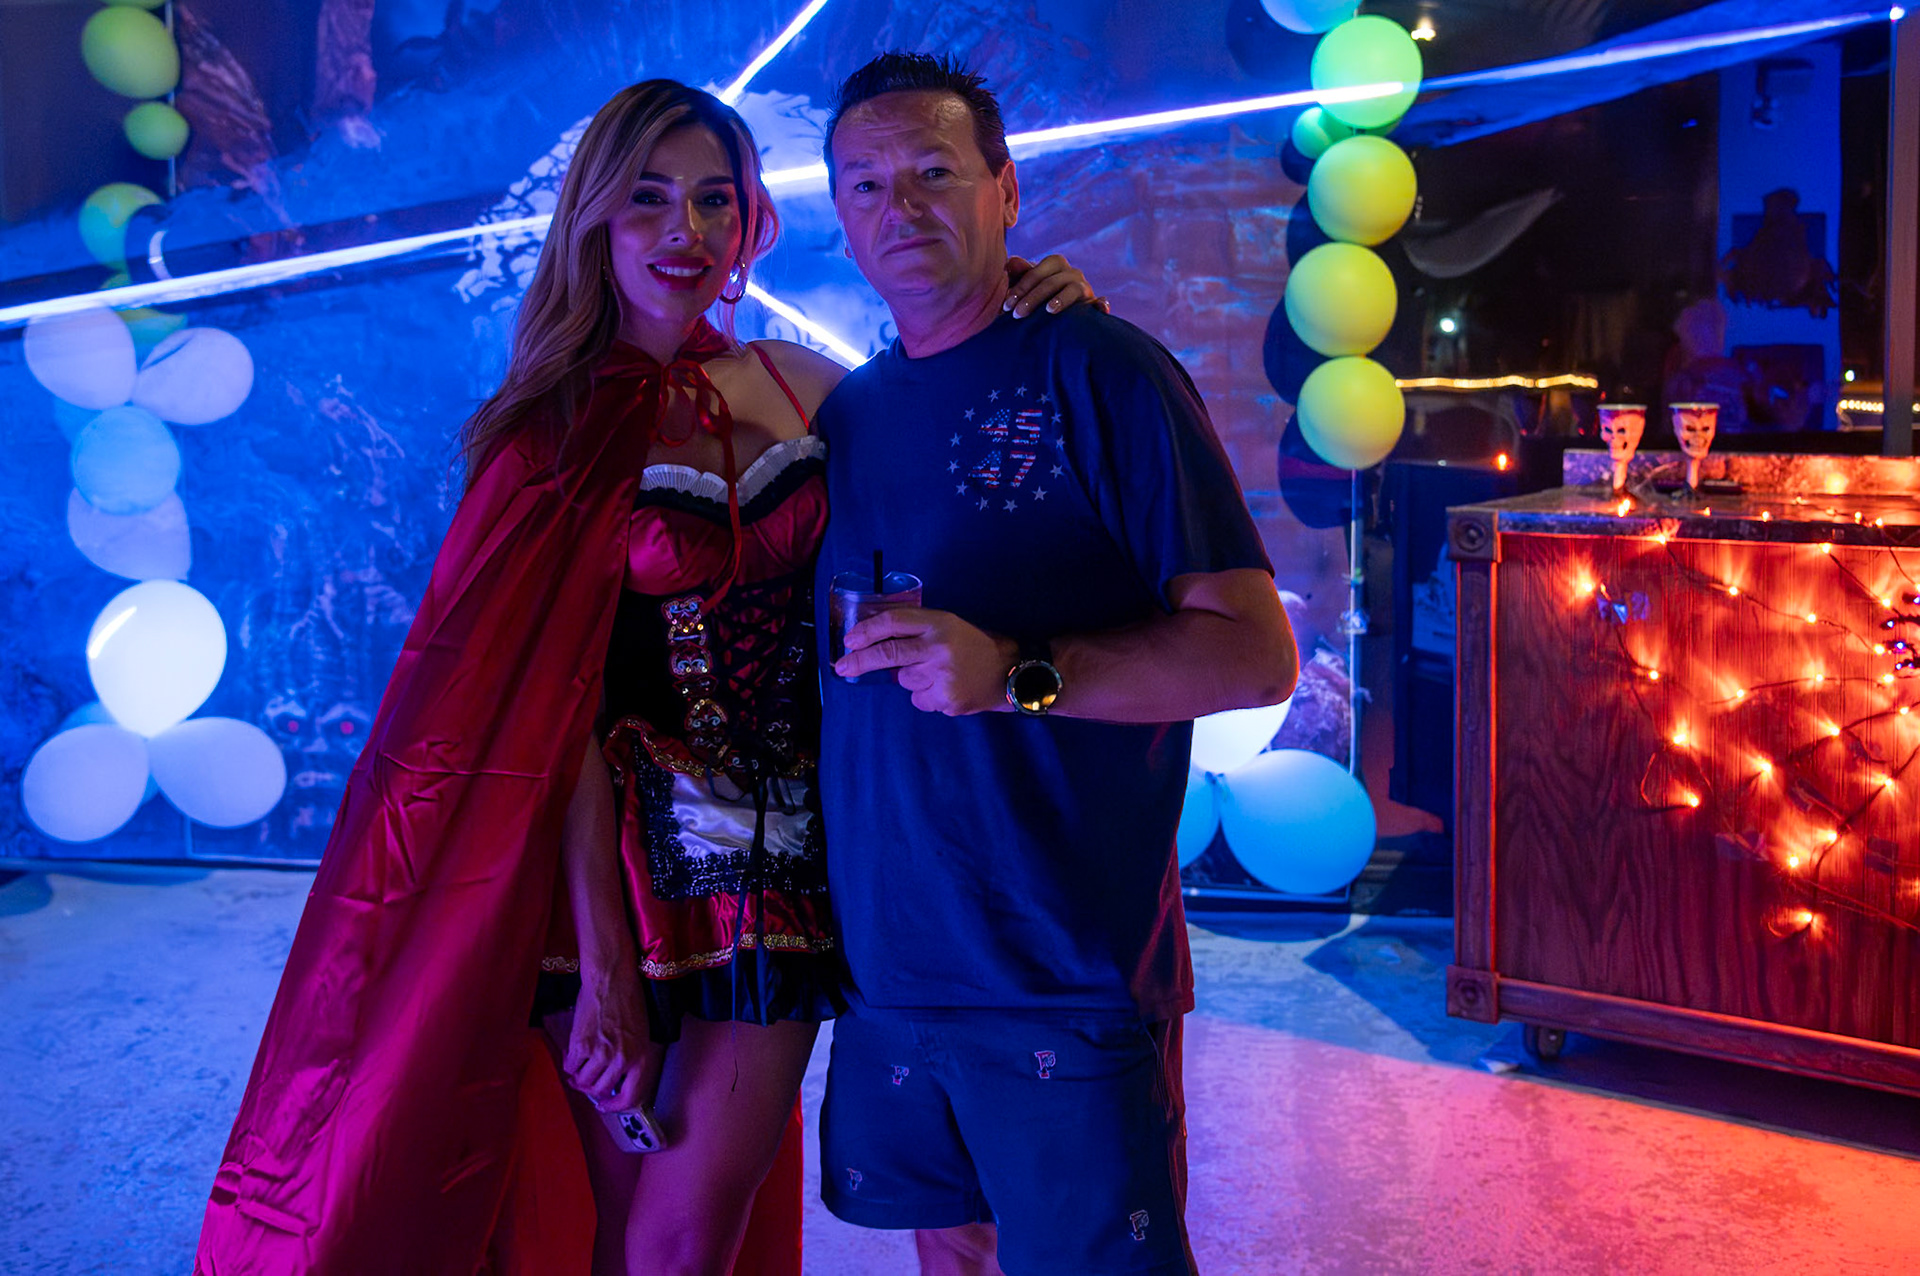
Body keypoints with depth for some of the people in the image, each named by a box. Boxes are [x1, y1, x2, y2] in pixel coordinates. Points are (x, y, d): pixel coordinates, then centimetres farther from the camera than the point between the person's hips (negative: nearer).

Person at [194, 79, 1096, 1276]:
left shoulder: (800, 381, 6)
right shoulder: (562, 429, -4)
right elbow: (558, 710, -9)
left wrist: (1035, 331, -1)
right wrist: (603, 960, -14)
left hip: (785, 855, 3)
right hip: (625, 853, -2)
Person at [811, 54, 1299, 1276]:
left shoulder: (1097, 371, -8)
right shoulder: (849, 412, 11)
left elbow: (1258, 655, -14)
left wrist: (1016, 673, -26)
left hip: (1068, 976, -6)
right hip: (888, 966, 6)